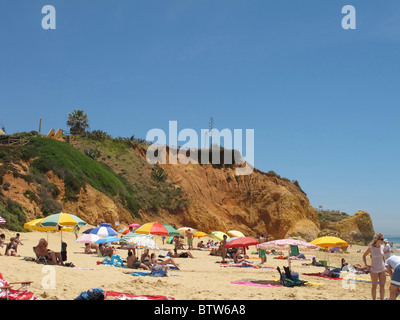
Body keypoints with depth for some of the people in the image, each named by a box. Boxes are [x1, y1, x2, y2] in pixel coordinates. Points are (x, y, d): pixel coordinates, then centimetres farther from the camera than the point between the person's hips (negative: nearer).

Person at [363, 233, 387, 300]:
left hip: (382, 269, 4)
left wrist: (384, 264, 16)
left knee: (382, 286, 7)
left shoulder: (382, 247, 2)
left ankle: (382, 299, 16)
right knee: (374, 286, 5)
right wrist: (365, 265, -1)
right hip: (374, 270, -4)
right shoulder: (371, 248, -10)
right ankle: (374, 299, 16)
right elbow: (364, 256, 5)